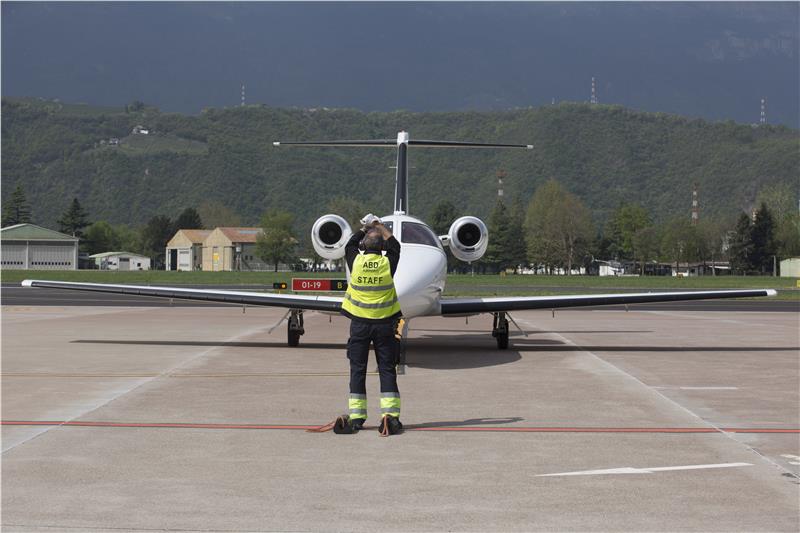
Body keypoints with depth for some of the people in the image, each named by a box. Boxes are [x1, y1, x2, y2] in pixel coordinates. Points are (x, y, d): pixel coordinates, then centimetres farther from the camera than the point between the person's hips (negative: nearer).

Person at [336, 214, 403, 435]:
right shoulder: (388, 262, -7)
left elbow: (349, 245, 18)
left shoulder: (355, 261, -6)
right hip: (385, 323, 0)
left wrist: (364, 228, 29)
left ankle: (356, 417, 4)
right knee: (387, 370, 4)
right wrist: (379, 226, 26)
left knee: (358, 370, 5)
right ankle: (391, 415, -3)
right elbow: (395, 244, 16)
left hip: (360, 323, 0)